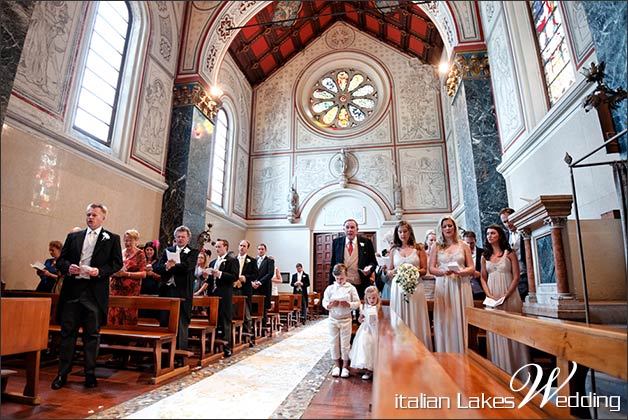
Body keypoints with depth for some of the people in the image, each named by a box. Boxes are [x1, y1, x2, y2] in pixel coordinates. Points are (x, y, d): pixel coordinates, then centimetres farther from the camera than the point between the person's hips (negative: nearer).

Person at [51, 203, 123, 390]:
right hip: (72, 290, 3)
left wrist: (100, 271, -15)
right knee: (67, 332, 6)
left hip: (95, 292, -2)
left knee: (92, 334, 6)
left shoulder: (112, 239, 5)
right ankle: (62, 373, 19)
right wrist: (68, 267, -8)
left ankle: (90, 374, 17)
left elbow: (117, 263, -1)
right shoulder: (73, 237, 14)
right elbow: (61, 260, 13)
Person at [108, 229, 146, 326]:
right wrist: (115, 272, -3)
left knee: (129, 315, -2)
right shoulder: (120, 252, 12)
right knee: (113, 314, -1)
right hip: (116, 288, 4)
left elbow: (143, 274, -7)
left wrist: (126, 274, -16)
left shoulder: (140, 254, 0)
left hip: (131, 289, -4)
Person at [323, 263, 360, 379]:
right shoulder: (330, 288, -1)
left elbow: (357, 303, -4)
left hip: (346, 319, -2)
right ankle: (337, 365, 27)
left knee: (345, 343, 7)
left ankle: (345, 366, 24)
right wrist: (329, 305, -19)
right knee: (334, 342, 10)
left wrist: (349, 305, -22)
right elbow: (324, 302, 1)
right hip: (333, 319, 2)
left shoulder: (351, 288, -5)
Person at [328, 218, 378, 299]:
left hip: (361, 286, 0)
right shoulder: (336, 242, 6)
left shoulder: (366, 242, 3)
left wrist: (370, 268, -15)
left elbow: (374, 262, 7)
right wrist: (331, 285, 4)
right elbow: (333, 264, 8)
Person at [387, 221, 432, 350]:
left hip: (415, 287, -1)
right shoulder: (394, 250, 10)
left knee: (416, 320, 2)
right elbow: (389, 272, 10)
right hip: (398, 287, 2)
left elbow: (424, 270, 4)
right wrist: (395, 270, -11)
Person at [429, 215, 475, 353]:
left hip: (461, 286, 0)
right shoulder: (436, 247, 7)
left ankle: (463, 354, 11)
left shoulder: (463, 245, 8)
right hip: (443, 286, 0)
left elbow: (471, 268, 5)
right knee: (445, 321, 0)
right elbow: (431, 268, 3)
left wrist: (460, 271, -15)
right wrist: (443, 271, -16)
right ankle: (446, 355, 8)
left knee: (461, 319, 1)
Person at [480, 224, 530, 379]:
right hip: (492, 298, 3)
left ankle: (516, 369, 11)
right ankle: (500, 370, 14)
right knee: (495, 332, 5)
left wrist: (506, 295, -15)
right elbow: (483, 278, 9)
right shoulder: (485, 256, 10)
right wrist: (489, 295, -7)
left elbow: (516, 277, -5)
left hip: (509, 295, -3)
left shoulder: (510, 254, 0)